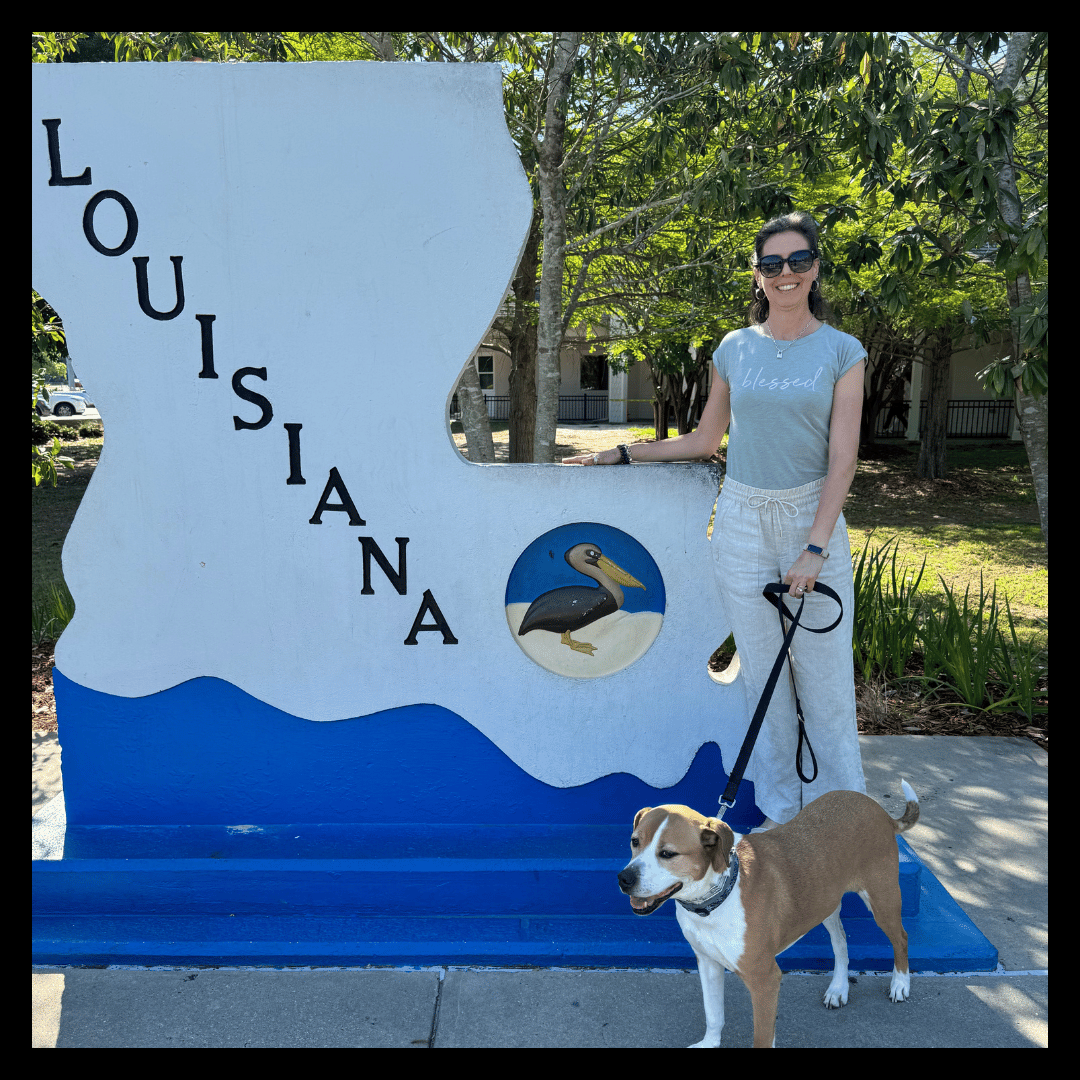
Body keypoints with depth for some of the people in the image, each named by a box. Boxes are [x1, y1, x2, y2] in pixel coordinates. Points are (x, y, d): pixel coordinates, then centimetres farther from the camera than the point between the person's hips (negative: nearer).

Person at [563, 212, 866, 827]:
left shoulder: (842, 352, 1)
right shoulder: (734, 349, 8)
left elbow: (842, 458, -5)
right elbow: (705, 441, 16)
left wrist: (815, 548, -14)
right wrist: (623, 455, 14)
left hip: (814, 519, -2)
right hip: (743, 524, 2)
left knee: (825, 677, 1)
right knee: (763, 673, 7)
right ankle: (780, 810, 21)